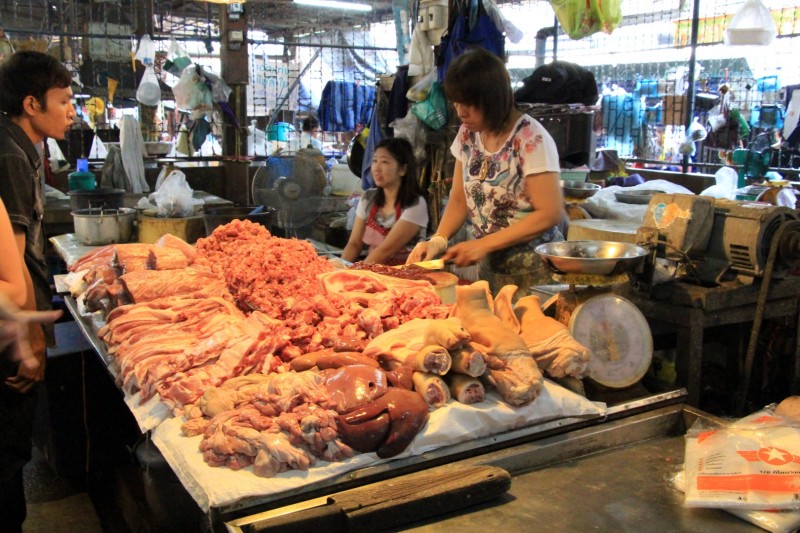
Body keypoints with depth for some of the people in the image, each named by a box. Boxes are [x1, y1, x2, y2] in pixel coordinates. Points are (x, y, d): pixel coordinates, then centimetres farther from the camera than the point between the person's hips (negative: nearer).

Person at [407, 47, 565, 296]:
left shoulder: (530, 139, -18)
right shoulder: (467, 134, 2)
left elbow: (551, 214, -19)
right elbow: (460, 199, 8)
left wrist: (484, 244, -21)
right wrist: (438, 240, -10)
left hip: (532, 270, -6)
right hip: (489, 266, 6)